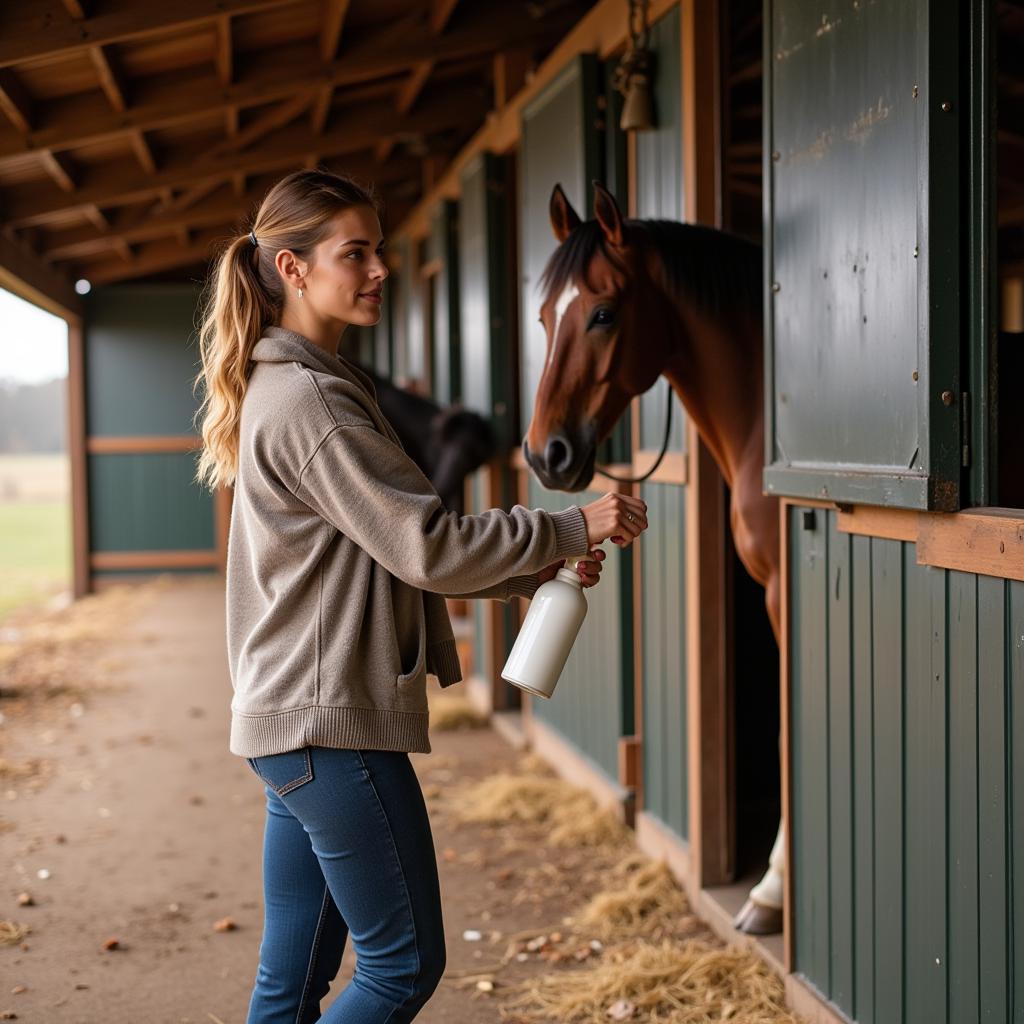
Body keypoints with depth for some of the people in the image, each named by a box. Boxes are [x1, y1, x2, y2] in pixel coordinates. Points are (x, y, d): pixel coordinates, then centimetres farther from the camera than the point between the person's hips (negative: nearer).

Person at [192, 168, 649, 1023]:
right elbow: (426, 545, -20)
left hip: (292, 723, 10)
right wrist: (571, 527, -12)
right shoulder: (310, 399, -16)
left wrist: (530, 570, 9)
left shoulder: (289, 387, 16)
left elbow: (390, 549, 18)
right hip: (333, 723, -10)